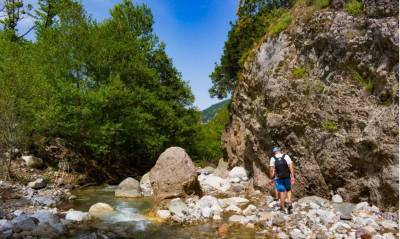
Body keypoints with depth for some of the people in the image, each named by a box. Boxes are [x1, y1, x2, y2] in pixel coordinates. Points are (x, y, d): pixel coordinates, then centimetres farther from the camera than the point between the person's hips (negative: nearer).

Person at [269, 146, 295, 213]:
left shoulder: (272, 159, -8)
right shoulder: (286, 156, -5)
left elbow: (271, 170, -13)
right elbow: (291, 167, -10)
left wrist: (271, 178, -4)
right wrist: (292, 177, -7)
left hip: (278, 178, -1)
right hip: (287, 177, 1)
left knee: (281, 192, 9)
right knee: (288, 190, 21)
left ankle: (283, 208, 17)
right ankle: (289, 203, 3)